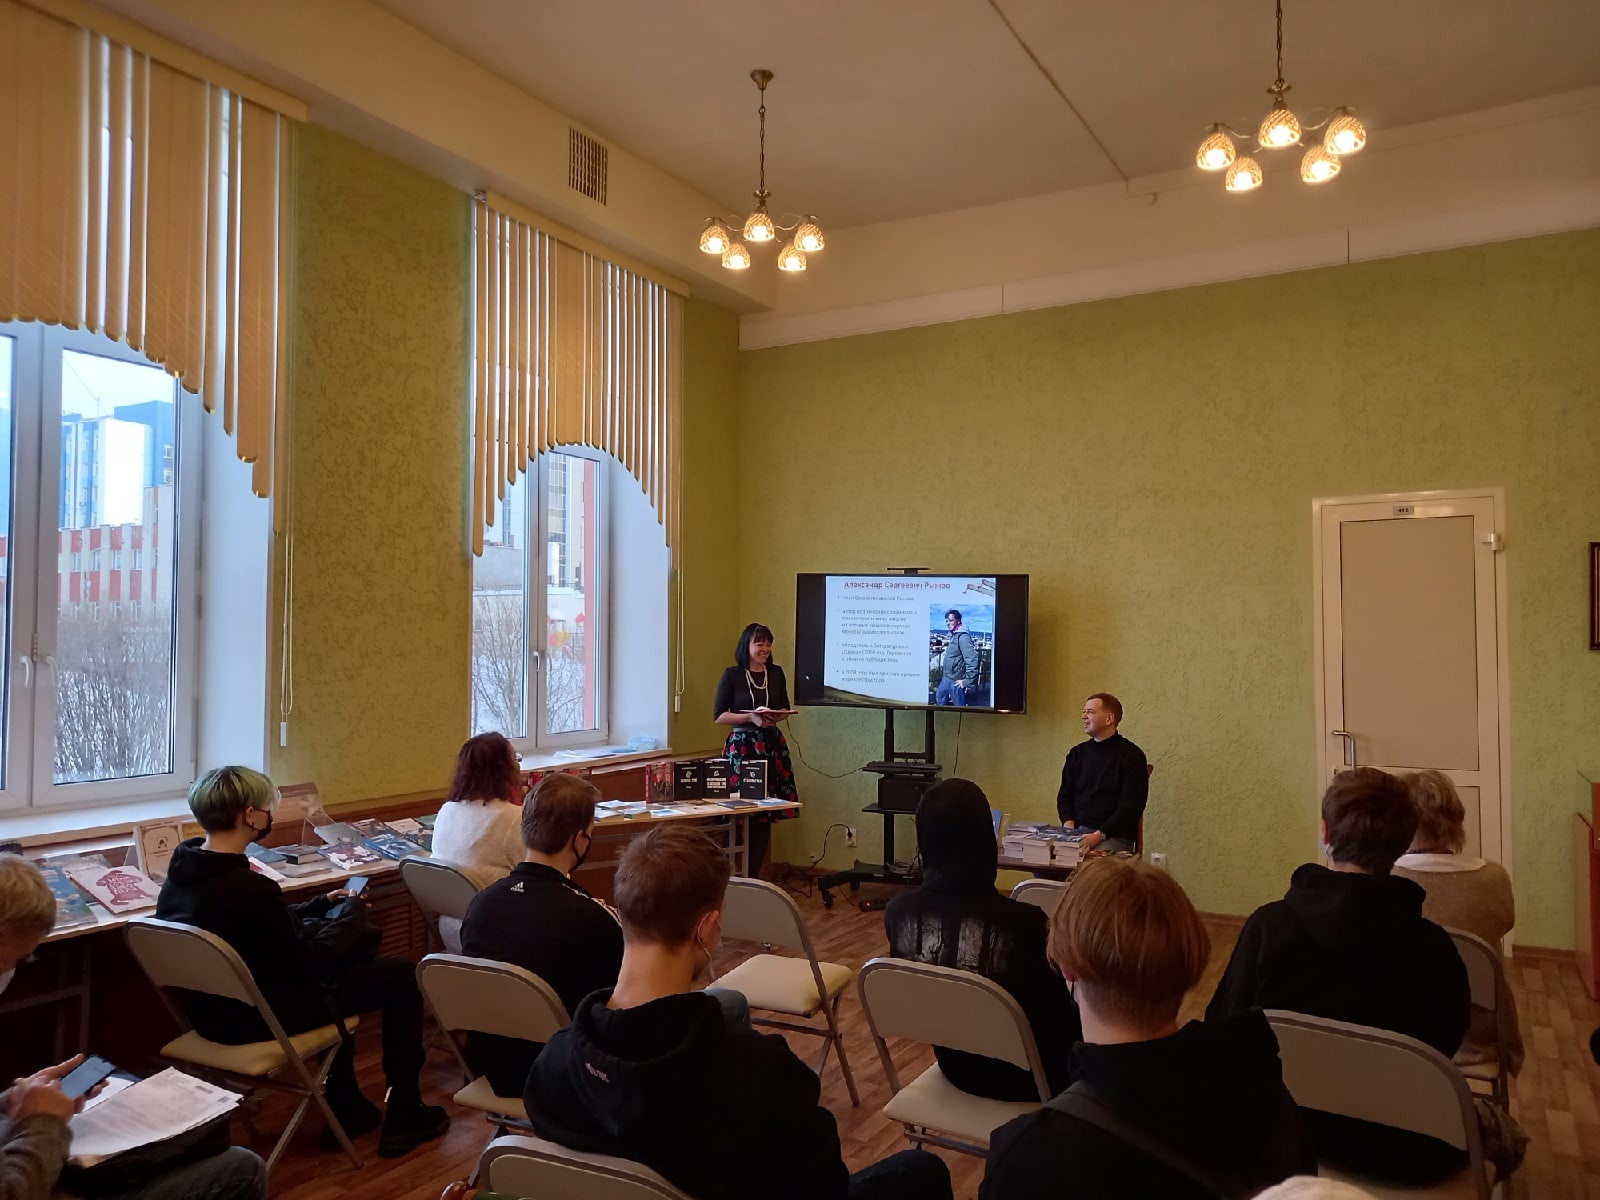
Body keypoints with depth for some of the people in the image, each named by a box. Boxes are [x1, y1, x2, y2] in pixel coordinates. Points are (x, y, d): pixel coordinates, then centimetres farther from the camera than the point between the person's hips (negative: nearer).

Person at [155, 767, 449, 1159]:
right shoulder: (251, 888, -31)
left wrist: (322, 906, 8)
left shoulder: (179, 874, -3)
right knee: (401, 975, 2)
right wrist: (351, 912, -5)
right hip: (257, 1019, -9)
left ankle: (345, 1105, 32)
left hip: (208, 1012, 9)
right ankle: (403, 1119, 14)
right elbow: (304, 965, -19)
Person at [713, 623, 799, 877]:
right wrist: (751, 717, -15)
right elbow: (719, 716, -4)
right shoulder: (732, 675, -3)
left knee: (766, 814, 4)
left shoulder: (777, 673, 9)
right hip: (742, 746, -4)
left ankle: (754, 875, 15)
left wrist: (777, 717, -4)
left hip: (772, 744, 4)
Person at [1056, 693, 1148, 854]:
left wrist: (1099, 835, -19)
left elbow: (1131, 806, -9)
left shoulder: (1131, 756, -2)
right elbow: (1064, 796, 18)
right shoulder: (1077, 753, 15)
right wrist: (1068, 824, -4)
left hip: (1114, 837, -4)